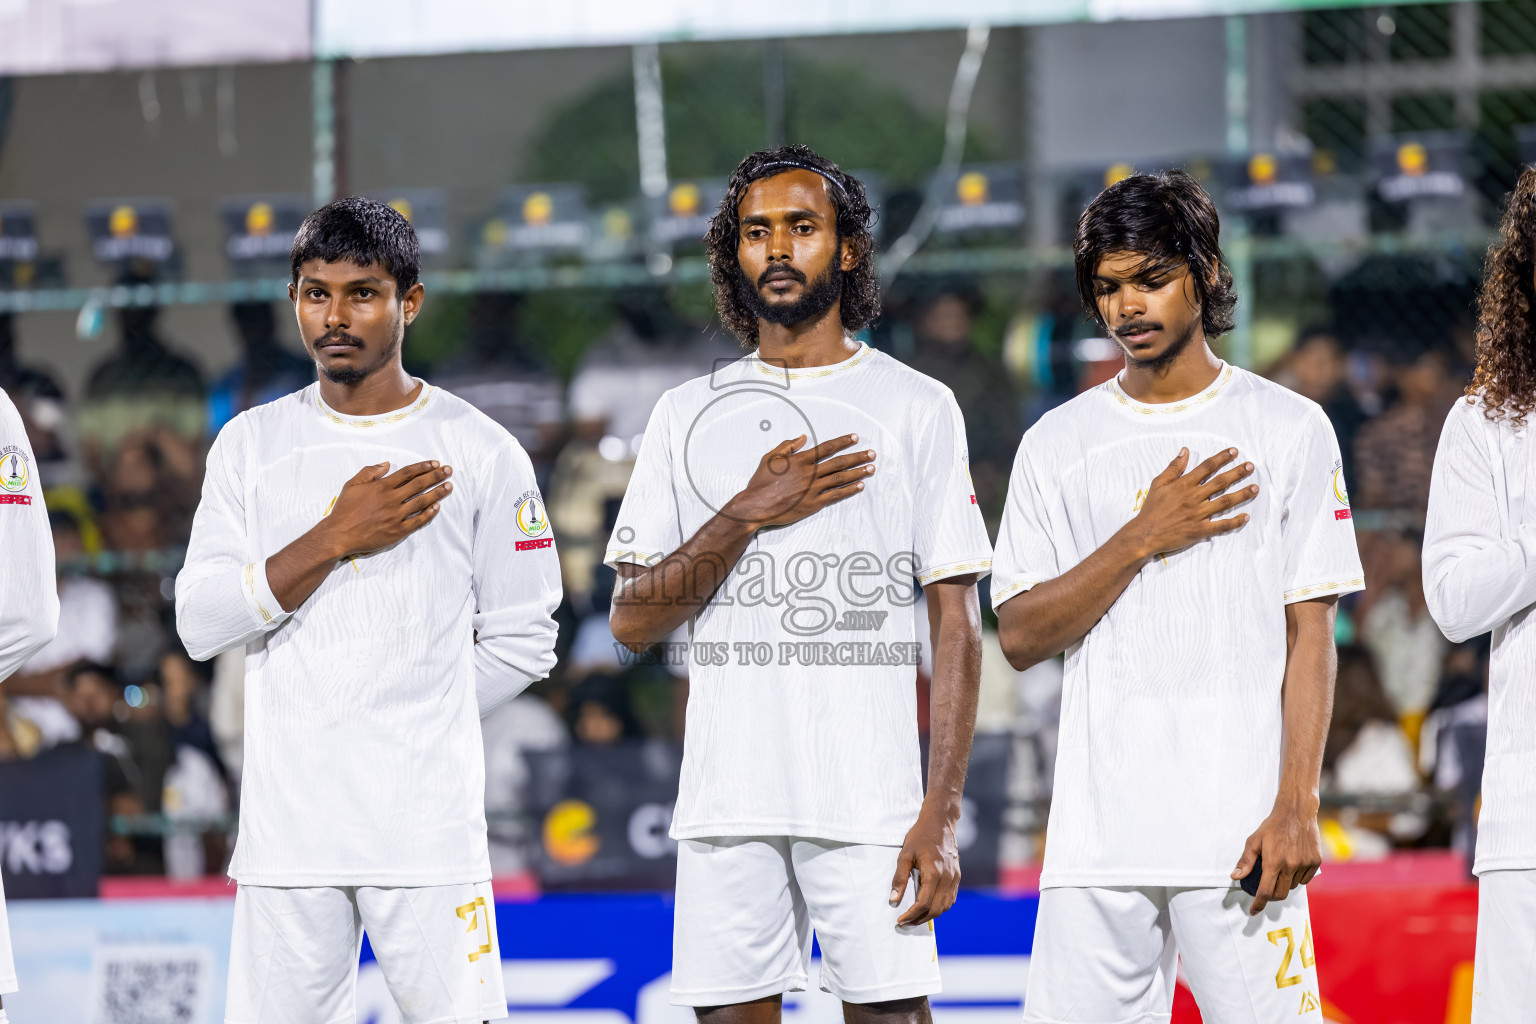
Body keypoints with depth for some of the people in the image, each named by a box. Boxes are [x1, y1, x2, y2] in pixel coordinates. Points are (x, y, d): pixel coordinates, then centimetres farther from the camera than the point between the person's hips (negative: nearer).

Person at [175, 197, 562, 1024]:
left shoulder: (480, 452, 2)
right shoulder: (251, 445, 9)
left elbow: (522, 642, 6)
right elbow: (200, 624, -1)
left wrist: (415, 728, 3)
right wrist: (337, 537, -9)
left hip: (429, 830, -2)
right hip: (286, 825, 2)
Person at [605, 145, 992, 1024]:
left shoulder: (918, 408, 4)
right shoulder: (689, 416, 12)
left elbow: (957, 625, 0)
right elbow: (632, 620, 7)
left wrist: (942, 813, -9)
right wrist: (747, 516, -8)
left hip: (873, 803, -2)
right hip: (726, 803, 3)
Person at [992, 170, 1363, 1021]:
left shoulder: (1289, 429, 5)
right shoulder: (1058, 445, 12)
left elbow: (1310, 634, 1)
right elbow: (1020, 637, 5)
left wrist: (1296, 808, -8)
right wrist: (1142, 539, -7)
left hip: (1240, 833, -2)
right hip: (1095, 838, 2)